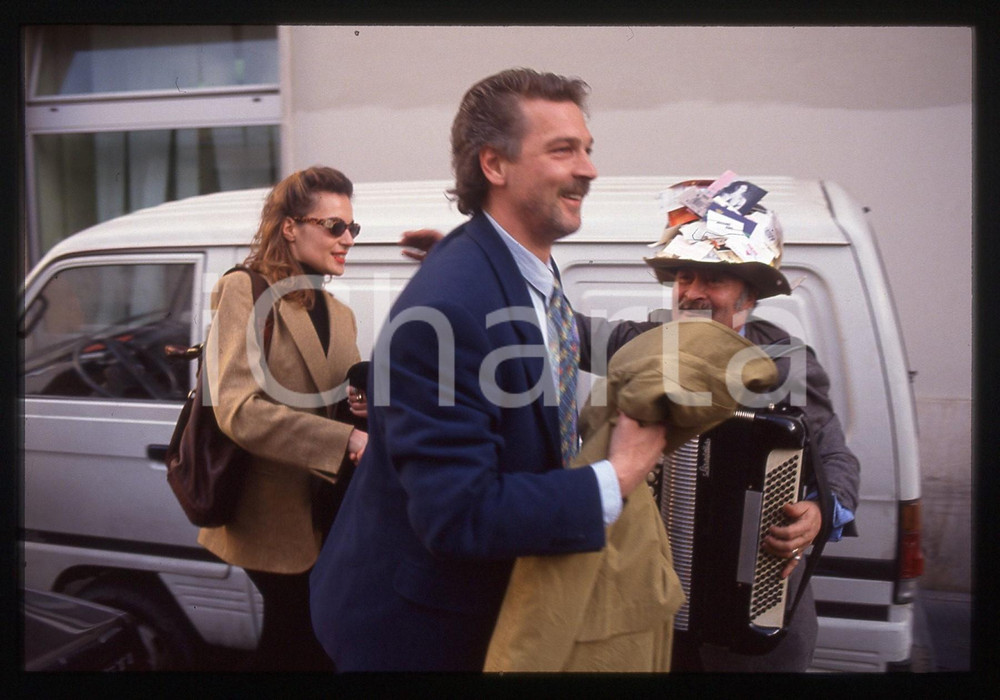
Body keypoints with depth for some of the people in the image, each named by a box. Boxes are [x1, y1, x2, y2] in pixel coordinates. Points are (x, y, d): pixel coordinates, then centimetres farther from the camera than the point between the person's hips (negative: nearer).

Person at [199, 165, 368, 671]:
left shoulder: (339, 316, 13)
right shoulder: (244, 292, -10)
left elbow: (335, 409, 12)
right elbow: (237, 410, -22)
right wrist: (346, 441, -30)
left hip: (321, 517, 6)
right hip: (272, 517, -6)